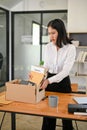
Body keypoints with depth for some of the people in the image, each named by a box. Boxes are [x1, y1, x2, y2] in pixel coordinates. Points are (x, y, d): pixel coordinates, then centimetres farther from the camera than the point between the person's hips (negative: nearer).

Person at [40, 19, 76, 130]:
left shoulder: (70, 48, -15)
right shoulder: (48, 47, -1)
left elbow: (65, 71, -22)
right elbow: (46, 66, 5)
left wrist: (49, 80, -33)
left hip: (63, 82, -3)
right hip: (49, 81, 4)